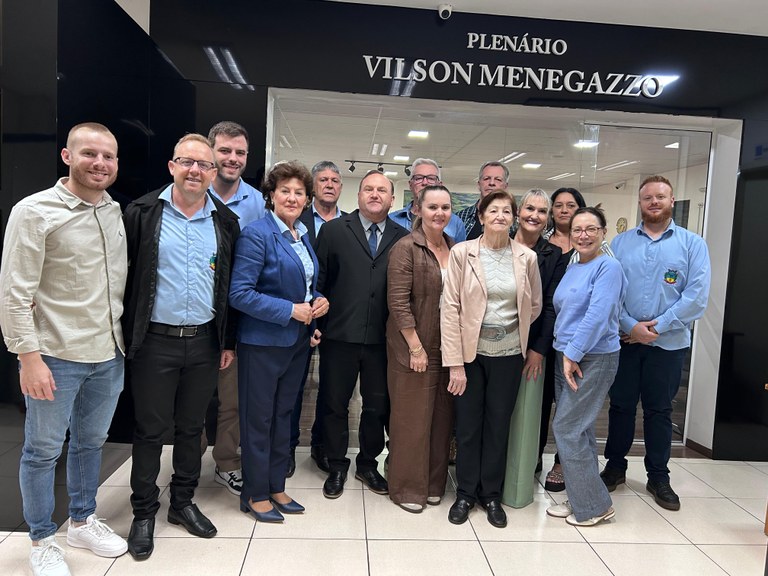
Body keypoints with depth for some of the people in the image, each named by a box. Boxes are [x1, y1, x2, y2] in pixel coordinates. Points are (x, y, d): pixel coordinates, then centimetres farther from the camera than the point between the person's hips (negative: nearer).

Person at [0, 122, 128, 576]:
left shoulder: (118, 212, 5)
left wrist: (125, 340, 12)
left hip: (109, 355, 5)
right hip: (56, 356, -5)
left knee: (91, 442, 19)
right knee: (43, 450, 11)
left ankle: (82, 521, 39)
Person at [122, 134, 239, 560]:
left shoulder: (226, 221, 5)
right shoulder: (143, 212, -3)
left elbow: (231, 286, 8)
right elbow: (123, 275, -3)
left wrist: (229, 341, 7)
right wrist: (127, 334, -6)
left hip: (205, 341, 3)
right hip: (154, 341, -2)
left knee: (191, 428, 15)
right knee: (151, 430, 9)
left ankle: (182, 502, 33)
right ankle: (144, 513, 26)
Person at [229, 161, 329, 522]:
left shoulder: (303, 236, 10)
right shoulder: (257, 234, -14)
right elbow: (239, 293, -20)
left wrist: (319, 302, -1)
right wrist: (291, 310, -20)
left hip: (298, 341, 8)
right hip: (263, 342, -7)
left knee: (283, 415, 17)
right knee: (258, 419, 6)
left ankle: (276, 487, 32)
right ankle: (255, 494, 24)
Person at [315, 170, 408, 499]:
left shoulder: (403, 238, 5)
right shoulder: (334, 230, 2)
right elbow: (319, 280, 1)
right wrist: (316, 323, -4)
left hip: (382, 338, 1)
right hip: (339, 335, -1)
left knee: (378, 406, 13)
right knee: (335, 404, 12)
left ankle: (367, 464, 34)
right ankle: (337, 466, 31)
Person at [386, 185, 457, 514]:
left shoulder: (454, 249, 8)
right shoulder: (406, 248, -10)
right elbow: (398, 302, -15)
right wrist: (416, 347, -16)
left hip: (447, 348, 6)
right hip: (413, 348, -5)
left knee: (441, 417, 13)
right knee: (412, 418, 5)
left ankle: (434, 483, 30)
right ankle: (407, 487, 23)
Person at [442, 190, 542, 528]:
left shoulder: (527, 257, -1)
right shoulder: (462, 253, -7)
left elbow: (535, 305, 12)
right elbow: (450, 307, -10)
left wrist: (512, 330, 10)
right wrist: (455, 362, -13)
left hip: (508, 353, 2)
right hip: (470, 351, -1)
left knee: (498, 425, 11)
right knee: (468, 425, 7)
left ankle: (491, 494, 29)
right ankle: (465, 493, 27)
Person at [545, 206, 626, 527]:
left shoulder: (608, 267, -12)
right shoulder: (572, 269, 13)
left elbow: (598, 315, -20)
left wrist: (573, 354, -18)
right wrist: (564, 354, 11)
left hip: (593, 359, -8)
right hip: (566, 357, 8)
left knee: (567, 428, -6)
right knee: (579, 429, 13)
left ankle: (595, 506, 9)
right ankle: (581, 500, 25)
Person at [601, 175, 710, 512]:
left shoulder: (693, 244, 1)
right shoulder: (621, 242, 4)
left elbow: (697, 295, -8)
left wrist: (657, 326, -13)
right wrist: (631, 326, -14)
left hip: (668, 343, -1)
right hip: (623, 340, 1)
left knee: (659, 410, 11)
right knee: (621, 406, 10)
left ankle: (659, 477, 25)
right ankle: (615, 466, 27)